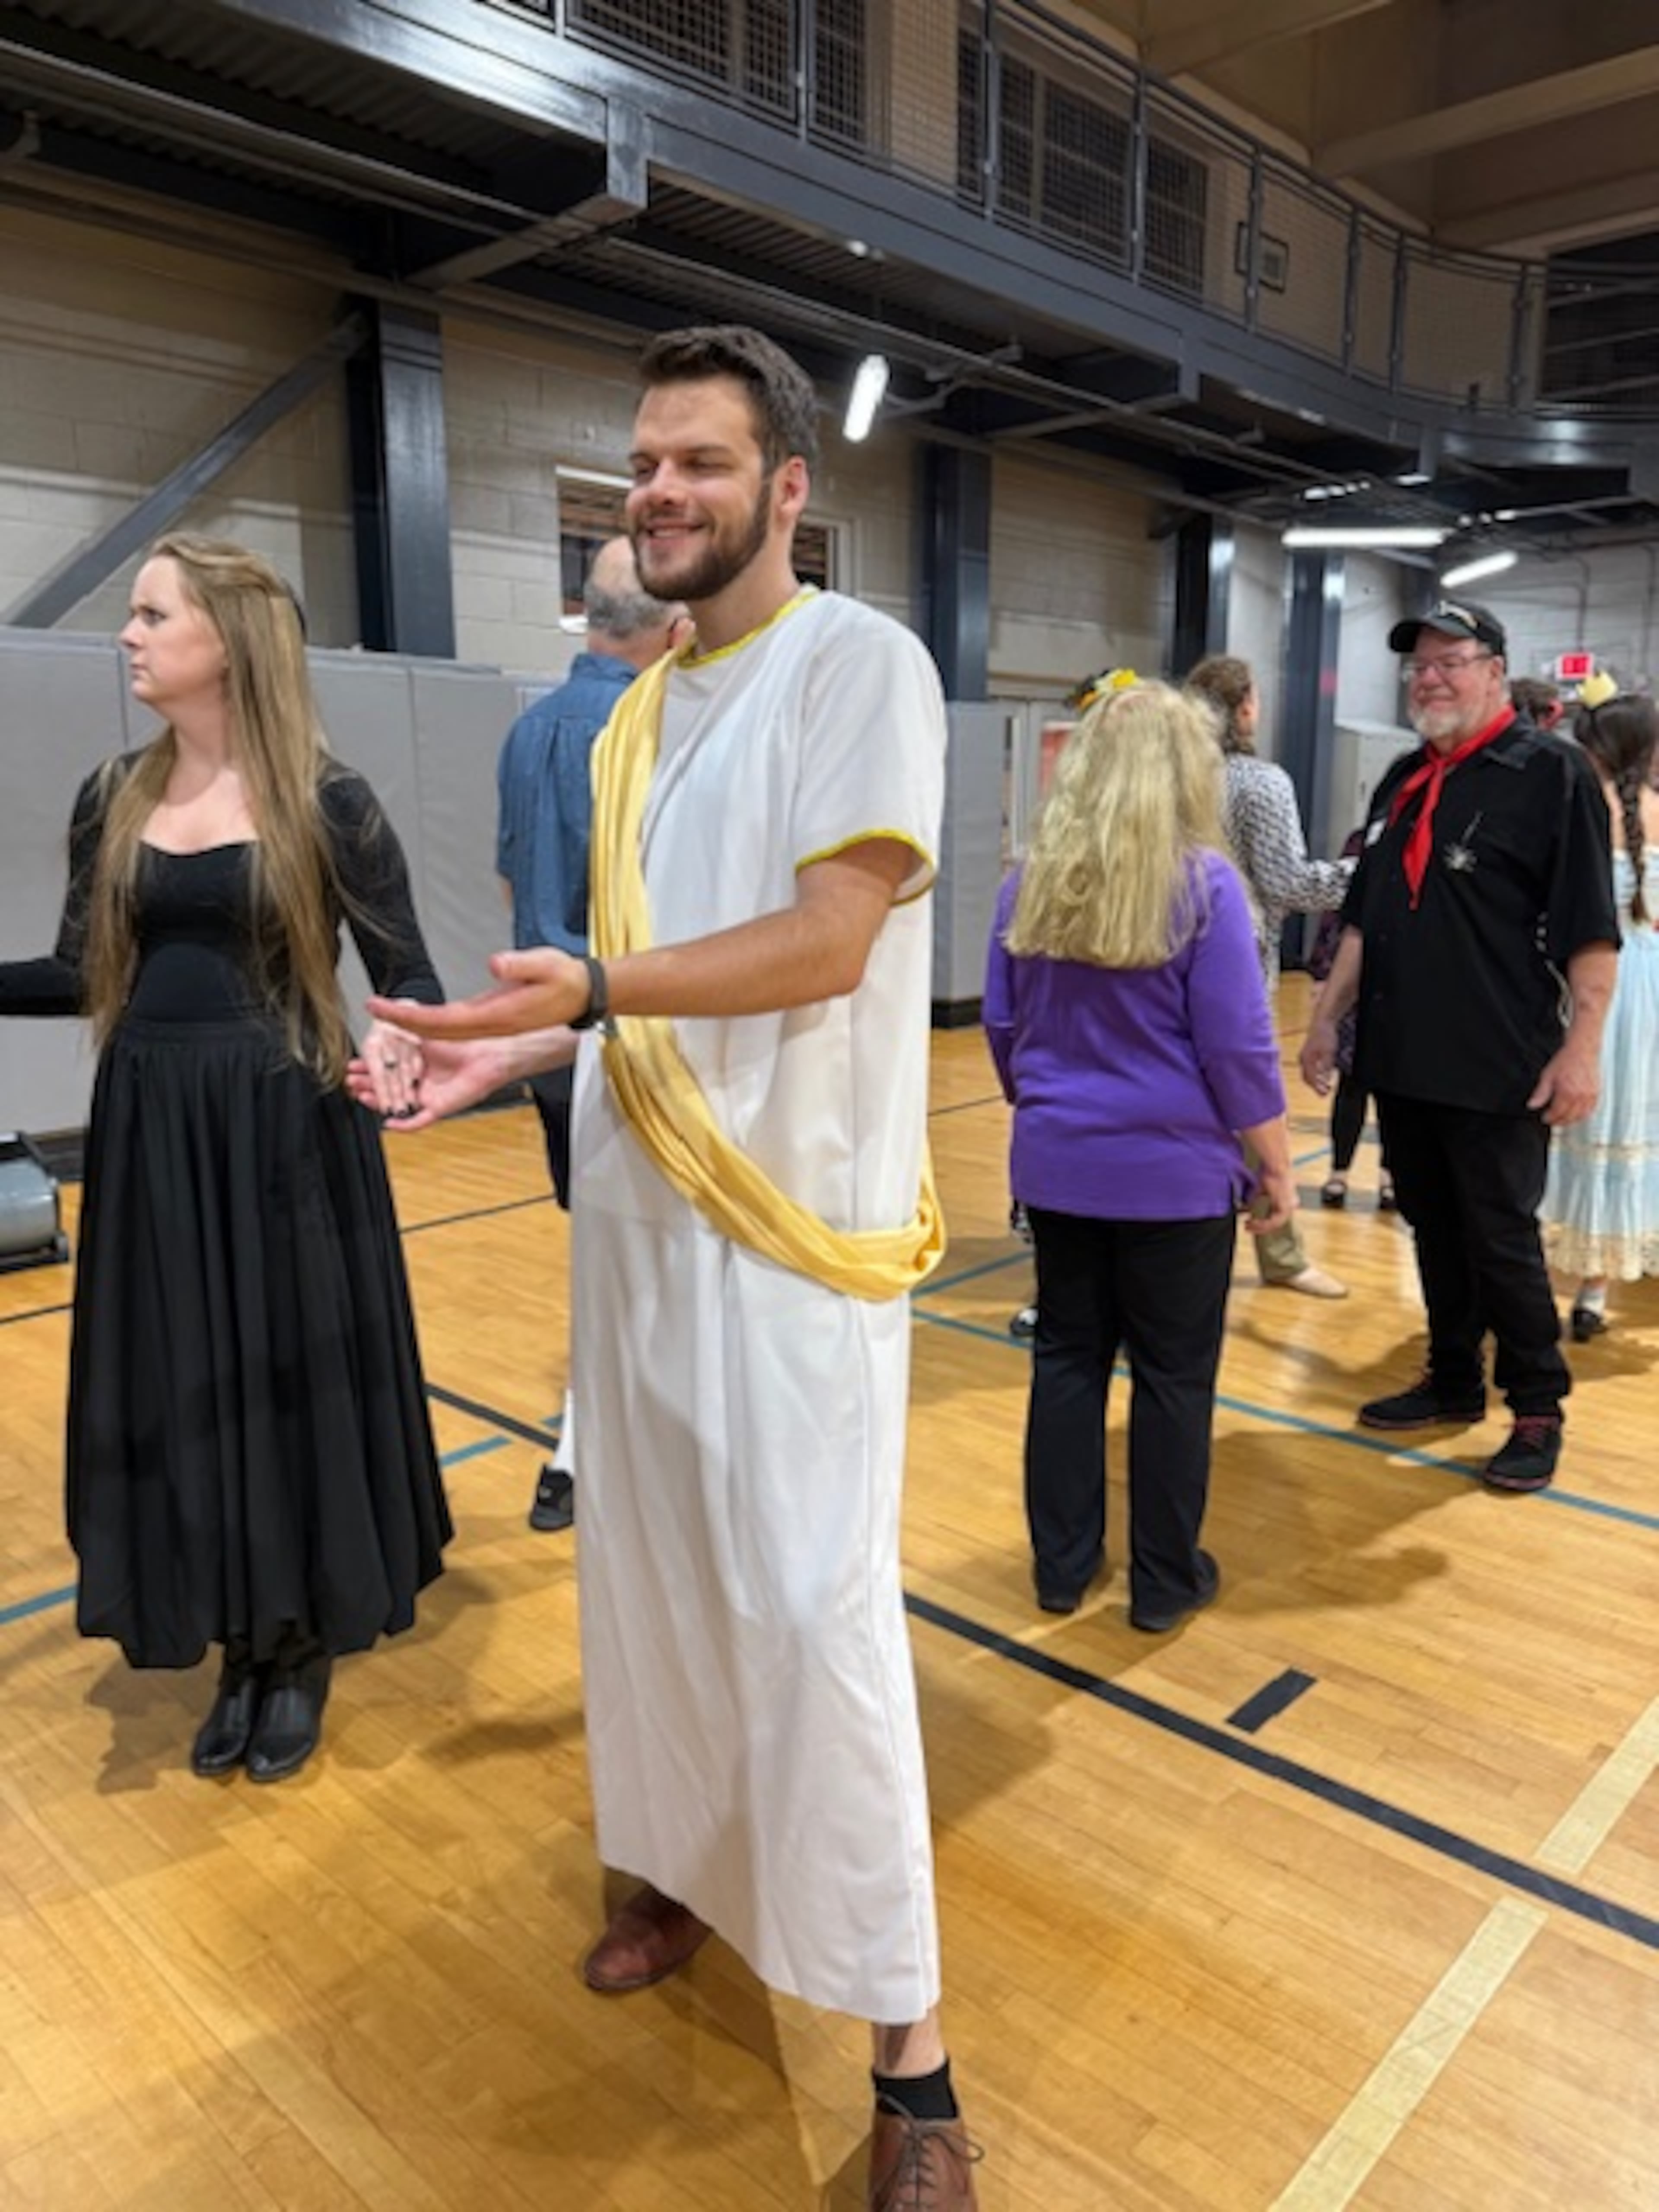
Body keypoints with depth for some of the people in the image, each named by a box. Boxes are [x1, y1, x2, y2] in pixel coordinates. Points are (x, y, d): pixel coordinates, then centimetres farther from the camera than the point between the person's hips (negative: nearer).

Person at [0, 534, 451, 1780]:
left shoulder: (326, 801, -7)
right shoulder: (115, 798, 7)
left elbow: (408, 975, -8)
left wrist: (391, 1040, -29)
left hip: (285, 1134, -4)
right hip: (152, 1135, 5)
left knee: (293, 1383, 5)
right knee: (179, 1392, 11)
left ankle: (302, 1653, 27)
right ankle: (239, 1649, 31)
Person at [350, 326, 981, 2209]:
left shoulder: (859, 661, -7)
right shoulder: (642, 708, 15)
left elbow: (828, 942, -17)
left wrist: (595, 989, -23)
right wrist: (529, 1043, 3)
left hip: (795, 1212, -7)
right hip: (637, 1191, 7)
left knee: (814, 1608, -5)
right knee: (652, 1562, 16)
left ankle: (907, 2039, 13)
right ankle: (687, 1863, 39)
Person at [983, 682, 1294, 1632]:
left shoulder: (1032, 882, 2)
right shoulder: (1204, 883, -12)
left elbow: (1003, 1027, 10)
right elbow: (1238, 1046, -11)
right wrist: (1278, 1163, 0)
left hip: (1059, 1165, 4)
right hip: (1176, 1169, -4)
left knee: (1067, 1359, 14)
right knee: (1174, 1375, 9)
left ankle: (1062, 1565, 24)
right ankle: (1165, 1581, 22)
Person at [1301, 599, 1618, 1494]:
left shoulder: (1551, 773, -7)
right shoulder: (1403, 780, 13)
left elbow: (1590, 929, -11)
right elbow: (1363, 916, 17)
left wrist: (1582, 1046, -17)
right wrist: (1328, 1015, 13)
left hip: (1497, 1069, -6)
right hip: (1400, 1058, 6)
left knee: (1501, 1239, 2)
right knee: (1434, 1232, 14)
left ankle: (1537, 1410, 18)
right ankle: (1453, 1381, 29)